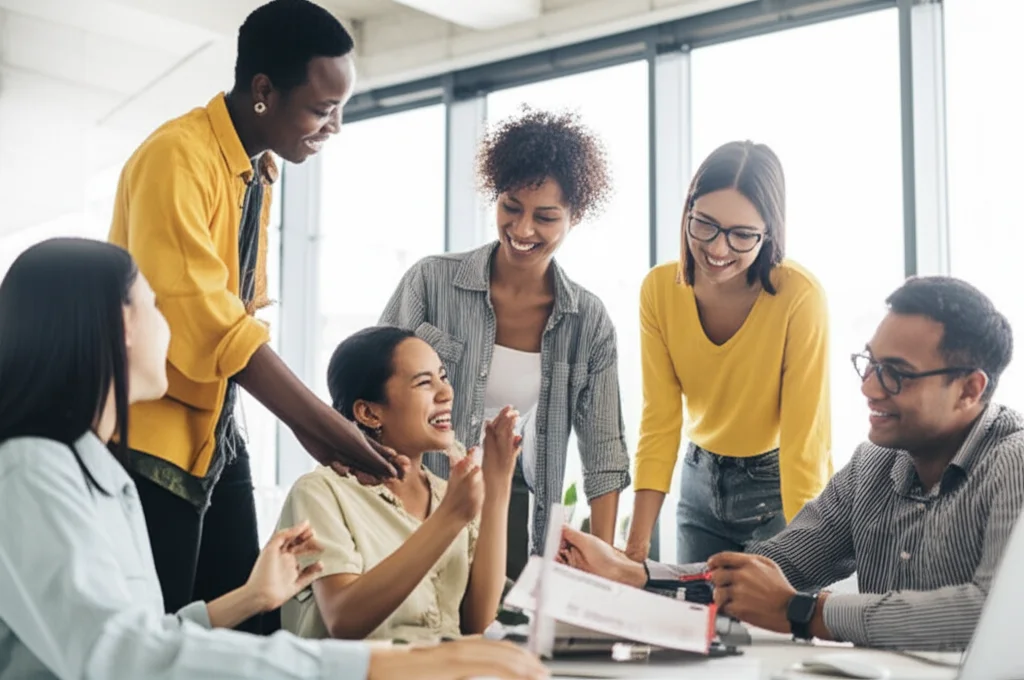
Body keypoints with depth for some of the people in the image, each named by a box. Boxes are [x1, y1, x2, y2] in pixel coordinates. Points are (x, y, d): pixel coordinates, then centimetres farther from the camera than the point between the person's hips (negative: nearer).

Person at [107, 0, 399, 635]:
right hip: (150, 436, -8)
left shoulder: (261, 171, 10)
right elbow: (201, 318, -25)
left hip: (218, 430, 8)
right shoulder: (176, 157, -18)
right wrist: (321, 423, -23)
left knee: (249, 626, 7)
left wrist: (312, 421, 4)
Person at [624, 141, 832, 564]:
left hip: (781, 488, -3)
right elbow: (659, 423, -9)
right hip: (701, 482, 4)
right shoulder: (660, 289, -11)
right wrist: (635, 549, -16)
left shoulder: (799, 296, -23)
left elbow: (804, 442, -24)